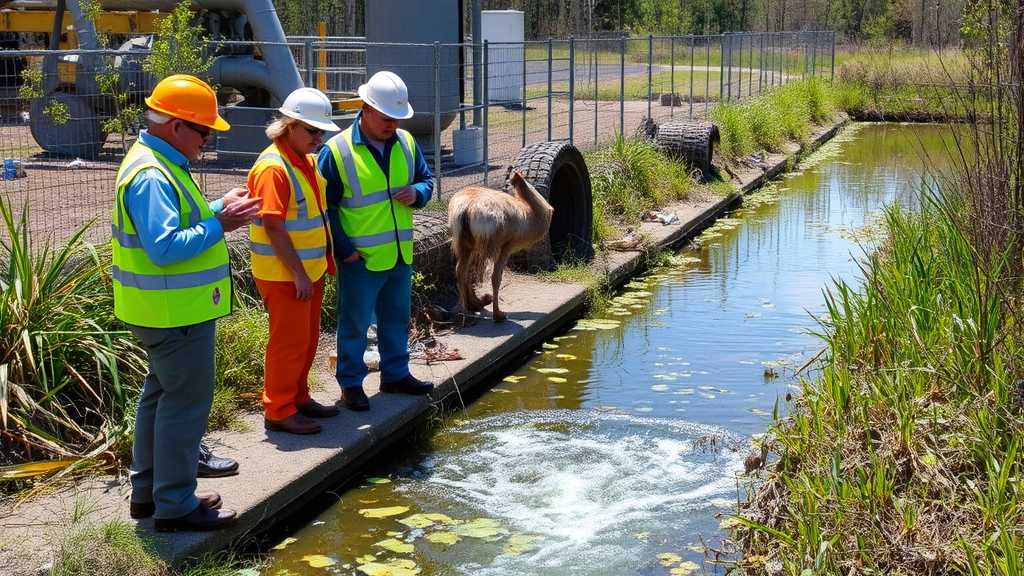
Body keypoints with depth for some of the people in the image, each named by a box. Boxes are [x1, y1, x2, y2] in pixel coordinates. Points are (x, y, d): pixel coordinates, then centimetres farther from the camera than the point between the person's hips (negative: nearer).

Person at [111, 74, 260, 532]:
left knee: (161, 395, 19)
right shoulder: (152, 176, -22)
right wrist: (220, 224, -26)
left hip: (170, 308, 11)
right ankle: (175, 505, 8)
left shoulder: (159, 164, 11)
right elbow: (165, 247, -31)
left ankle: (148, 491, 31)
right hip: (176, 312, -11)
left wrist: (218, 207, 7)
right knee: (186, 403, -2)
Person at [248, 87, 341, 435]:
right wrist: (298, 274, -21)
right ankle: (278, 411, 9)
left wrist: (319, 264, 14)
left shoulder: (307, 161, 9)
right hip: (283, 274, -9)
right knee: (289, 341, -2)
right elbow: (273, 227, -22)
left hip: (310, 269, 9)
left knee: (308, 338, 17)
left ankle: (298, 397, 30)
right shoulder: (273, 168, -20)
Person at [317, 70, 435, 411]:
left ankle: (396, 374, 34)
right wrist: (344, 249, -16)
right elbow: (324, 207, -11)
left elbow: (426, 179, 16)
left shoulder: (406, 143, 2)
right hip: (361, 259, -6)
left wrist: (417, 193, -9)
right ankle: (350, 383, 18)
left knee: (397, 319, 18)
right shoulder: (337, 151, -15)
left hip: (400, 255, 6)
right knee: (354, 323, 5)